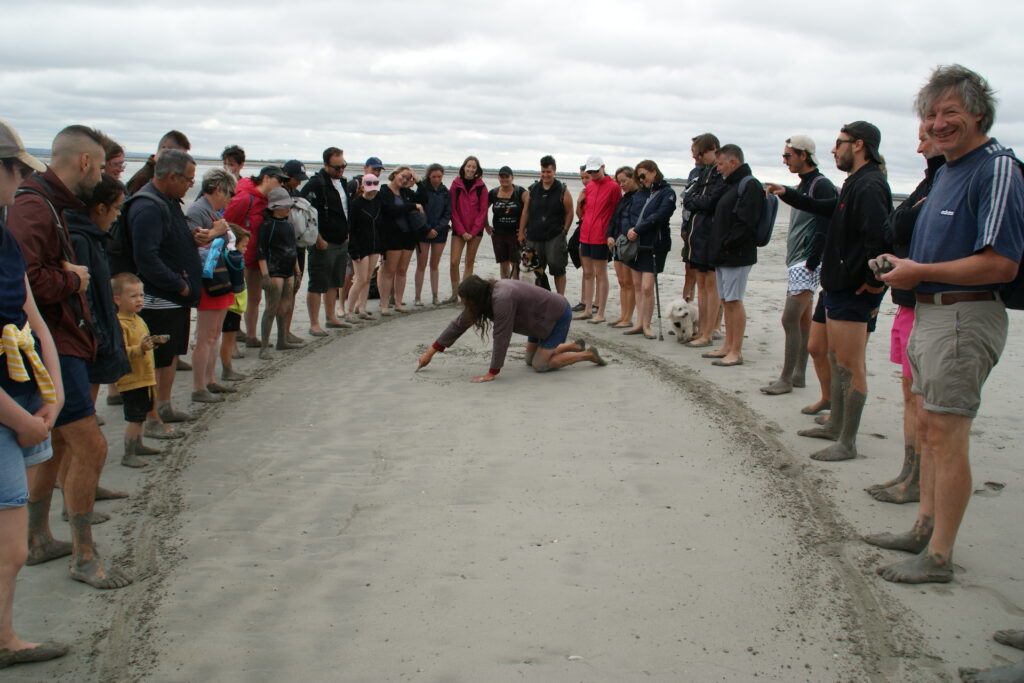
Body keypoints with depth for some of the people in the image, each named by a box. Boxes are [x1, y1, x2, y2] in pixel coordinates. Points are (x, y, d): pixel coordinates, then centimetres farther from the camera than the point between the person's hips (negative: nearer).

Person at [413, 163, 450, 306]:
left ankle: (435, 296, 12)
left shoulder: (446, 193, 7)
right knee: (421, 265, -1)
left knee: (435, 265, 8)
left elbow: (447, 214, 5)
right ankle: (418, 297, 3)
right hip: (423, 231, -3)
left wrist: (437, 229, -8)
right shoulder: (422, 190, -3)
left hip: (440, 231, 3)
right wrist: (427, 229, -13)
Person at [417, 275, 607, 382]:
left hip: (558, 316, -9)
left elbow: (501, 337, -33)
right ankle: (575, 346, 30)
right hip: (543, 317, 9)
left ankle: (588, 354, 6)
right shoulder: (486, 295, -8)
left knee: (540, 365, -9)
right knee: (530, 360, 15)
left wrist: (492, 373, -27)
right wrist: (431, 351, -2)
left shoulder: (502, 298, -36)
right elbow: (459, 324, -3)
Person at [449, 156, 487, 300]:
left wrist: (473, 231, -8)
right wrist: (462, 231, -8)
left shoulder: (481, 187, 2)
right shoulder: (456, 185, 1)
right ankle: (454, 293, -1)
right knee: (454, 261, -10)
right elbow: (453, 209, -1)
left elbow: (483, 210, 0)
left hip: (475, 230, 1)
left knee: (470, 262, 4)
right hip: (458, 230, -1)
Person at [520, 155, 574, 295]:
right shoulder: (532, 189, 10)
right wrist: (521, 231, 10)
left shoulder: (562, 191, 0)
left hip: (555, 237, -3)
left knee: (557, 268, -3)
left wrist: (564, 231, -6)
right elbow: (526, 211, 13)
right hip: (534, 236, 3)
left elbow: (569, 213, 0)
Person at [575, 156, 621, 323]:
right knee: (588, 273, 11)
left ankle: (600, 314, 3)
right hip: (586, 235, 7)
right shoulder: (589, 187, 11)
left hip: (601, 237, -7)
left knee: (601, 274, -2)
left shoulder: (613, 187, -8)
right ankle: (588, 310, 19)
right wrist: (584, 229, 16)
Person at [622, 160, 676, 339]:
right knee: (637, 285, 8)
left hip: (654, 245, -6)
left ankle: (646, 325, 4)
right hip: (636, 243, 6)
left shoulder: (667, 193, -5)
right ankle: (639, 324, 16)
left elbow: (659, 216, -15)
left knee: (647, 287, -8)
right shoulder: (640, 193, 15)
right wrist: (629, 231, -8)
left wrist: (638, 230, -16)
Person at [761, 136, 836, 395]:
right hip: (798, 262, 10)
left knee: (790, 319, -9)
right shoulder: (802, 186, 16)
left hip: (807, 263, -10)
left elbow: (824, 229, -20)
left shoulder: (821, 185, -14)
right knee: (803, 320, 12)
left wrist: (811, 263, -21)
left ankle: (786, 379, -4)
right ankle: (798, 374, 17)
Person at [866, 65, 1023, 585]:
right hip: (929, 312, 10)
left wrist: (919, 272, -17)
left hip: (965, 317, -10)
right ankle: (925, 527, 30)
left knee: (946, 435, -6)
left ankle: (938, 557, 2)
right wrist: (901, 270, 6)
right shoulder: (947, 168, 15)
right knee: (928, 426, 17)